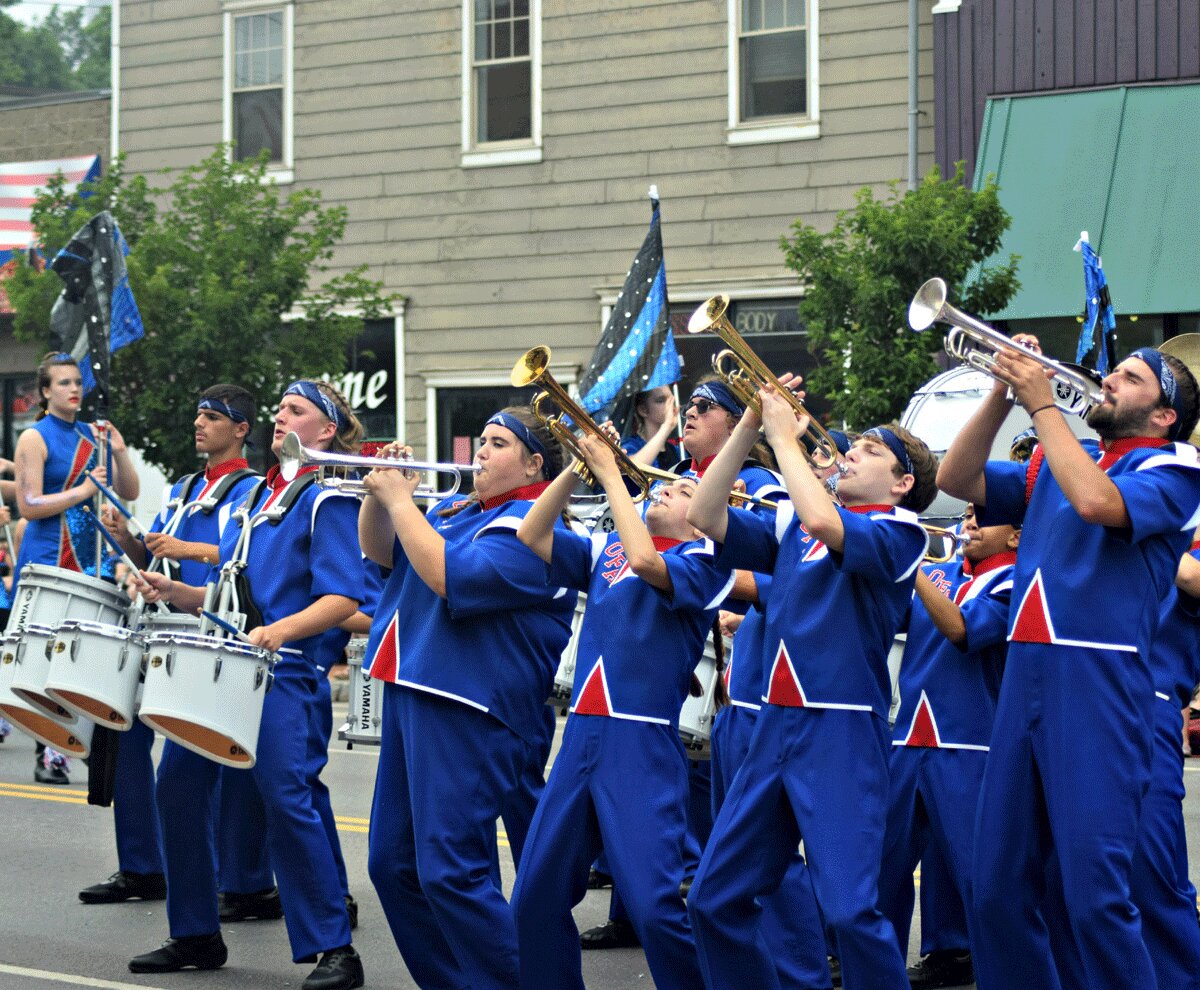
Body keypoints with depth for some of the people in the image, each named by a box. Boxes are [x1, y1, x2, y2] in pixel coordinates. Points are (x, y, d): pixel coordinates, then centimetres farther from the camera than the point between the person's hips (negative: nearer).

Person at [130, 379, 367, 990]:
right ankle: (195, 936, 17)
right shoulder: (255, 496, 19)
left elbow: (342, 600, -14)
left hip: (283, 668, -8)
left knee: (283, 797, -15)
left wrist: (280, 630, -28)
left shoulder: (327, 500, -4)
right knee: (178, 784, 5)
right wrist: (177, 593, 7)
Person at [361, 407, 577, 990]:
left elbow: (447, 575, -22)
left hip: (469, 712, -10)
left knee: (450, 872, -15)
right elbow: (379, 551, 18)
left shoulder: (532, 527, -11)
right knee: (393, 865, 11)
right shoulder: (454, 513, 19)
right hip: (411, 696, 10)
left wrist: (400, 499, -14)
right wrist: (379, 494, 1)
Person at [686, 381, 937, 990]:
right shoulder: (791, 527, 17)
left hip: (843, 733, -7)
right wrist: (749, 426, 3)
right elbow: (705, 516, 9)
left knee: (849, 909, -17)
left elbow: (823, 521, -22)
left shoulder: (899, 533, -3)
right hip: (775, 727, 7)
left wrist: (785, 436, -10)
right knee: (715, 899, 7)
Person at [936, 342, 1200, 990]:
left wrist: (1043, 404, -11)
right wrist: (1003, 395, 3)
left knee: (1095, 897, -13)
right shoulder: (1053, 461, 21)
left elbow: (1096, 501, -19)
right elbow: (955, 480, 13)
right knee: (996, 888, 7)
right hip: (1023, 676, 7)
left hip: (1097, 687, -7)